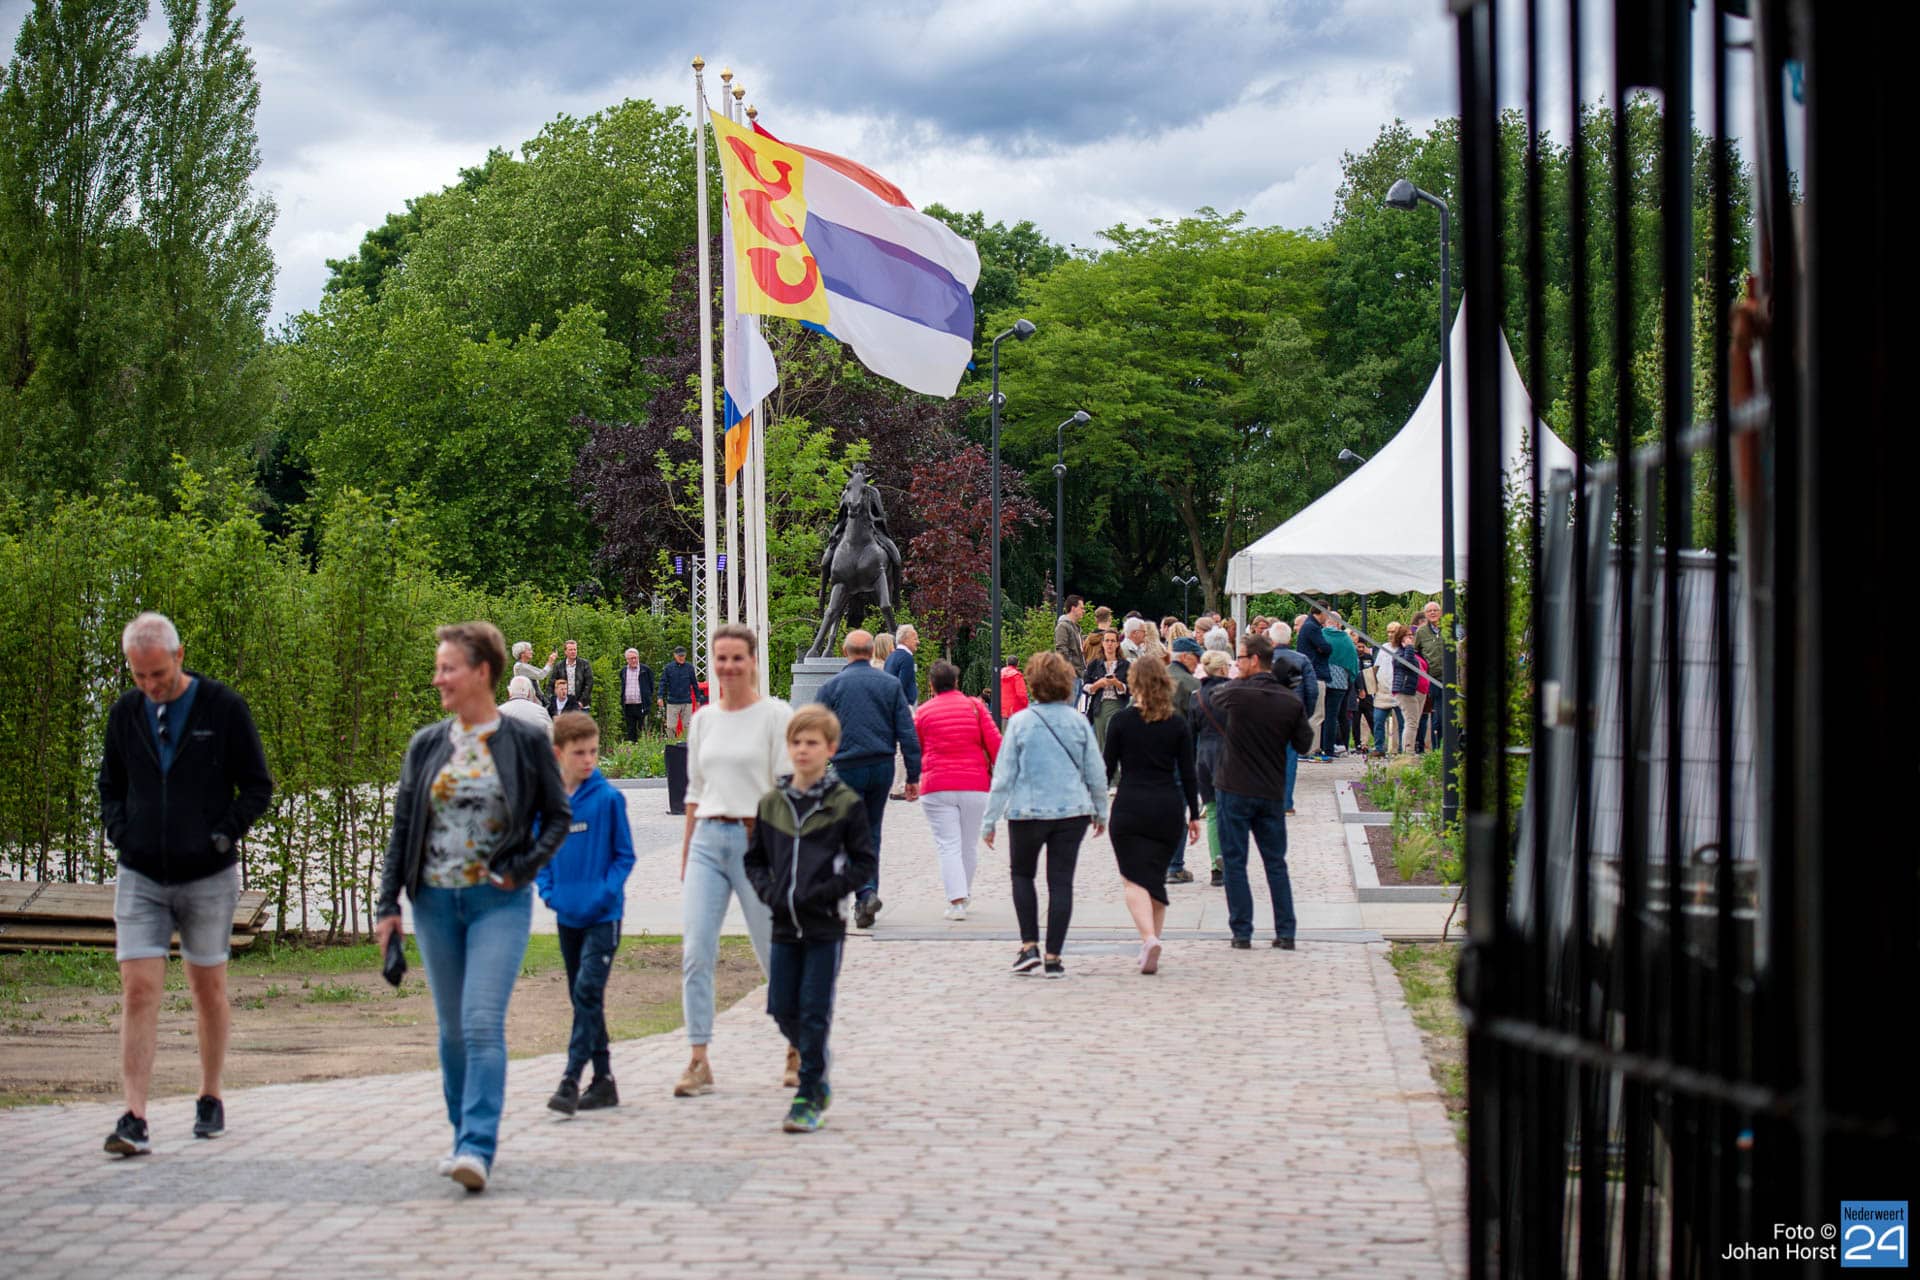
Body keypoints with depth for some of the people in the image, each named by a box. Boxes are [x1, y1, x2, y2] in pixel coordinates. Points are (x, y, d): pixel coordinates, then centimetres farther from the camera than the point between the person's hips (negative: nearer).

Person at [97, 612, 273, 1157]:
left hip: (208, 876, -2)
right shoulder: (125, 713, 4)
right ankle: (135, 1120, -13)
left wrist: (224, 835, -10)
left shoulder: (224, 708, -5)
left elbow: (258, 786, 0)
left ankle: (210, 1100, 26)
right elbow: (110, 785, 17)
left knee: (208, 988, 10)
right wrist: (120, 834, 1)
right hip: (141, 877, 2)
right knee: (139, 990, -9)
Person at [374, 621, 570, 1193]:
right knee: (452, 1028, 11)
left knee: (483, 1024, -15)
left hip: (499, 902, -4)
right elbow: (402, 825, 11)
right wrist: (388, 904, 6)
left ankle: (477, 1147, -18)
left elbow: (558, 815, 5)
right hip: (436, 901, 4)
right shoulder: (427, 746, 7)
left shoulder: (526, 742, -2)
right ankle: (465, 1132, 26)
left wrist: (523, 868, -10)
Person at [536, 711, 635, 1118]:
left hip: (603, 916, -5)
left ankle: (571, 1079, -15)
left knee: (588, 991, -14)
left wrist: (605, 892, -15)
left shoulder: (609, 798, -7)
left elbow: (624, 855, -2)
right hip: (567, 915, 5)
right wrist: (547, 889, -4)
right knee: (581, 996, 11)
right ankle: (603, 1080, 21)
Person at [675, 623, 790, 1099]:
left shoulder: (775, 714, -3)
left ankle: (800, 1048, 25)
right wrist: (686, 852, 14)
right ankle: (699, 1062, -5)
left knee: (776, 952, 5)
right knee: (695, 951, -8)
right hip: (708, 840, 4)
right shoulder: (704, 720, 12)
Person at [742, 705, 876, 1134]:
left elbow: (863, 864, -3)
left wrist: (822, 893, -14)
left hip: (826, 925, -4)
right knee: (783, 1010, 6)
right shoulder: (771, 802, 8)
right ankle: (816, 1078, 28)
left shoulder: (846, 803, -4)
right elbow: (755, 859, 14)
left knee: (815, 1013, -3)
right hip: (784, 924, 4)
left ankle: (810, 1096, 5)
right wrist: (769, 892, -4)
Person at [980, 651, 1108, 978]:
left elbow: (1003, 776, -5)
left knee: (1022, 874, 18)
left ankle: (1029, 946, 8)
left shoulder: (1020, 722, -7)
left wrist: (989, 821, 1)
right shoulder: (1079, 722, -1)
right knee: (1061, 882, 5)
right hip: (1072, 812, 1)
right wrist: (1101, 813, 19)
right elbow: (1096, 773, 5)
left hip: (1027, 812, -1)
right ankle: (1053, 957, 3)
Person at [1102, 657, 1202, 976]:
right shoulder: (1178, 724, 3)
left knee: (1135, 880, -4)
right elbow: (1188, 773, 4)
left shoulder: (1122, 719, -4)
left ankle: (1149, 938, -26)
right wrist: (1194, 815, 11)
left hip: (1130, 807, -3)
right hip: (1169, 808, 3)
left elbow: (1107, 768, -1)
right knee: (1156, 877, 15)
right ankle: (1151, 946, 18)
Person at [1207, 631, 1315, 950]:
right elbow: (1303, 744, 7)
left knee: (1235, 863, 4)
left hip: (1234, 791, -3)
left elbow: (1208, 702, 9)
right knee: (1276, 864, 11)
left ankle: (1242, 932, 3)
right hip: (1272, 793, 3)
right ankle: (1286, 933, 9)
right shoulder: (1291, 702, -3)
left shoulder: (1235, 694, -13)